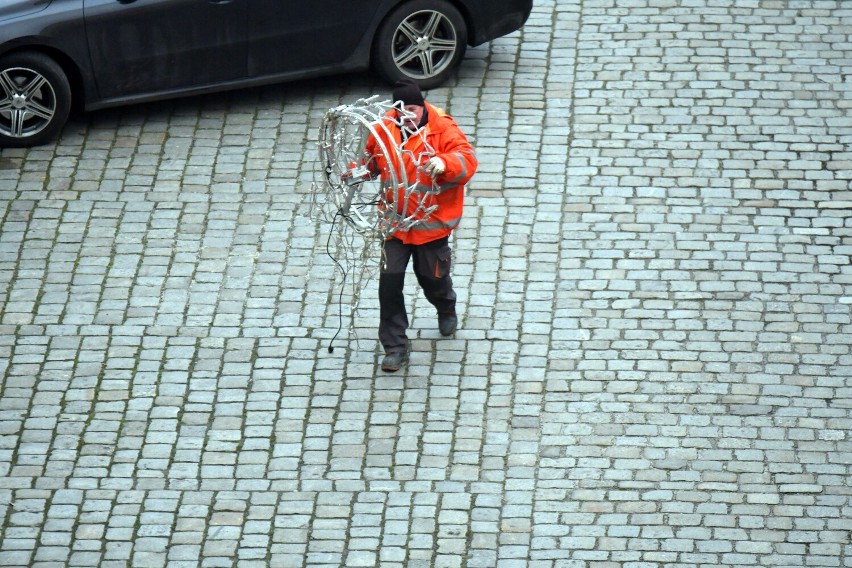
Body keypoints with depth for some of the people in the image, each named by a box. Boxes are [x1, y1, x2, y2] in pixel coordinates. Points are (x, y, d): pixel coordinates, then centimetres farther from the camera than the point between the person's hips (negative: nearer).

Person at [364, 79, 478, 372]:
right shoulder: (386, 127, -1)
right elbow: (371, 157, 16)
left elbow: (468, 160, -23)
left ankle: (447, 309, 52)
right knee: (389, 281, -4)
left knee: (432, 278, 14)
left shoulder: (442, 128, -13)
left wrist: (444, 163, -44)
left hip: (431, 223, -3)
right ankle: (395, 346, 7)